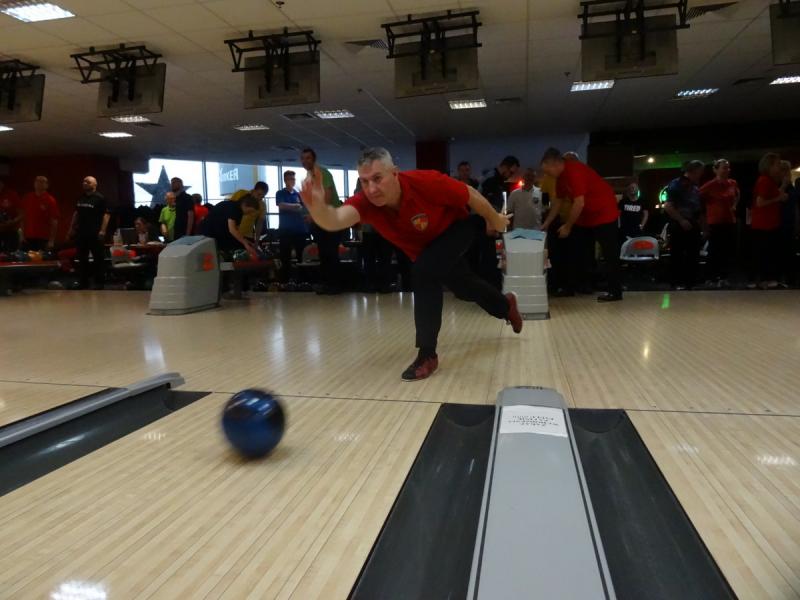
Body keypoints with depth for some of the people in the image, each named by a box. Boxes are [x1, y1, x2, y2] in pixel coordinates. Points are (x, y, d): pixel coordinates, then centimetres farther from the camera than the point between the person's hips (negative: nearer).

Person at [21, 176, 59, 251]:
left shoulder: (51, 201, -5)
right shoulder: (27, 198, 7)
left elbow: (54, 222, -7)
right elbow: (23, 217, 12)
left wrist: (51, 241, -11)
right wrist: (22, 235, 6)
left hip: (43, 239, -4)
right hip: (28, 238, 4)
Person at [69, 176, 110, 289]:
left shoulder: (100, 198, -6)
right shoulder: (80, 198, 13)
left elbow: (106, 214, -11)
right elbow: (76, 213, 21)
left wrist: (102, 230, -18)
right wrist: (72, 228, 14)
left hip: (95, 234, -7)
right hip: (81, 233, 7)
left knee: (98, 259, -2)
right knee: (82, 259, 10)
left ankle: (99, 283, 4)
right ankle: (83, 283, 18)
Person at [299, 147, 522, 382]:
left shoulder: (425, 182, -38)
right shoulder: (365, 202, -32)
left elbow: (471, 195, -21)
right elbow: (335, 220, -54)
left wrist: (495, 220, -5)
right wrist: (318, 207, -77)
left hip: (456, 229, -5)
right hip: (426, 249, 5)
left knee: (424, 271, -31)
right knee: (465, 289, 22)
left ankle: (427, 354, -16)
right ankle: (506, 306, 58)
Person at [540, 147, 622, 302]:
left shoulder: (575, 171, -27)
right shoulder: (561, 176, 2)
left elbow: (579, 203, -29)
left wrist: (567, 226, -20)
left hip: (604, 213, -10)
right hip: (586, 216, 10)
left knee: (609, 254, -5)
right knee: (580, 251, 13)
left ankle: (615, 291, -1)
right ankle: (576, 286, 23)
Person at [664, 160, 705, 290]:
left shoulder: (696, 189, 16)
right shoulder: (675, 185, -6)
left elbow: (700, 210, 24)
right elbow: (667, 207, -16)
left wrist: (701, 225, 11)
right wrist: (681, 220, -19)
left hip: (693, 227, 7)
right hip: (678, 227, -7)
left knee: (693, 256, 6)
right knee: (677, 257, -4)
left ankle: (691, 282, 14)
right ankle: (677, 283, 1)